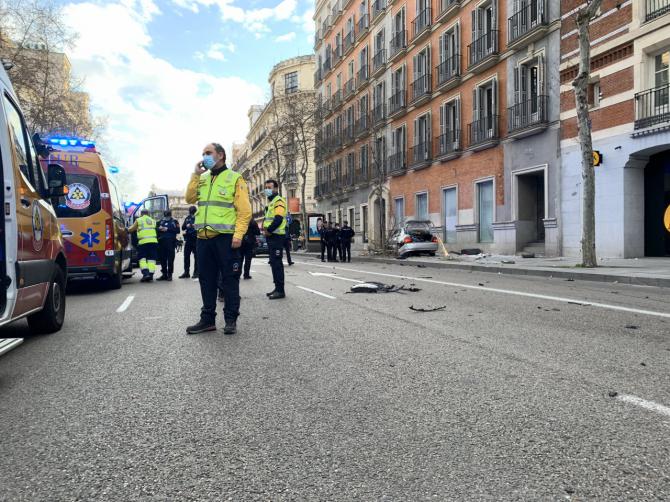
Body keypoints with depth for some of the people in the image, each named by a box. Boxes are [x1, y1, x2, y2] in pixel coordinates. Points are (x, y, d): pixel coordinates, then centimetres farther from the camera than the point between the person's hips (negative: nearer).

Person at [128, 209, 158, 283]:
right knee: (151, 259, 5)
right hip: (153, 241, 3)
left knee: (142, 259, 4)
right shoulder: (153, 220, 20)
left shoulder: (138, 220, 9)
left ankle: (145, 273, -12)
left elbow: (130, 230, 11)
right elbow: (156, 229, 15)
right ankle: (151, 275, 0)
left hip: (143, 241, -3)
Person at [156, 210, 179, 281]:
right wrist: (159, 228, -4)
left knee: (170, 259, -5)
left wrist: (167, 229, -10)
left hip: (170, 242, -4)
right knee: (162, 259, 4)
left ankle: (169, 275, -1)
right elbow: (155, 228, 17)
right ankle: (164, 274, 12)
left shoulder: (174, 222, 8)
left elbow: (177, 230, -4)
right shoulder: (161, 222, 21)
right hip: (161, 242, 4)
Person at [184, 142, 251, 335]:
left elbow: (244, 211, -6)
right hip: (203, 238, 6)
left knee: (230, 279, 1)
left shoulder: (234, 178, 1)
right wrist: (195, 175, 2)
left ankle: (231, 319, 9)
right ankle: (207, 319, 19)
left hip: (226, 237, -6)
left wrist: (238, 235, -16)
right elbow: (190, 198, 6)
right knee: (207, 279, 10)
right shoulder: (202, 179, 19)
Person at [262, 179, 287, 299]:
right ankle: (277, 288, 18)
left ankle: (280, 290, -9)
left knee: (276, 263, -11)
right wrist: (264, 227, 8)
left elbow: (278, 219, -22)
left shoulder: (279, 201, -9)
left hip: (276, 236, -10)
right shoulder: (271, 202, 22)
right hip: (271, 237, 10)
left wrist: (268, 230, -18)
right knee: (274, 263, 12)